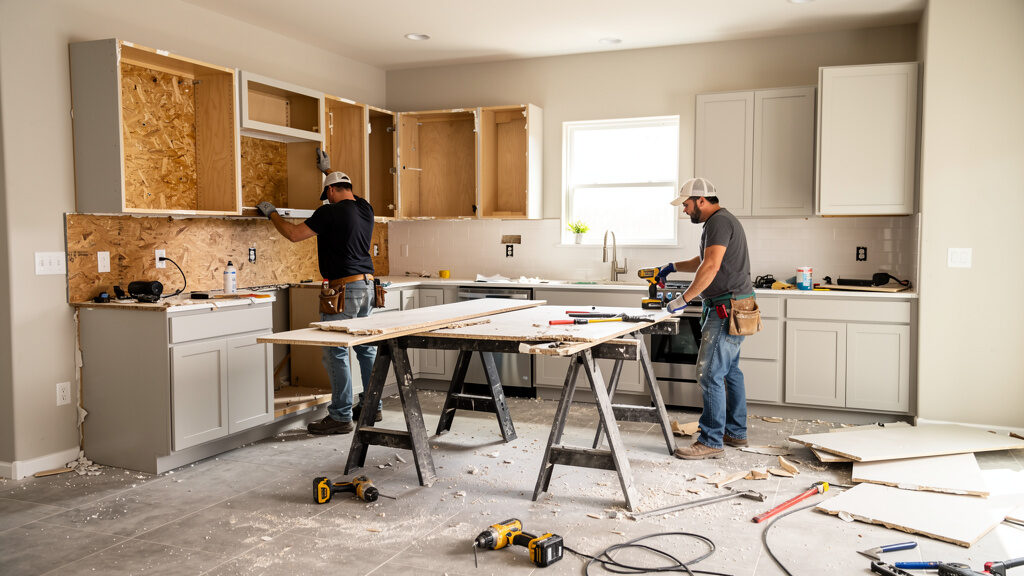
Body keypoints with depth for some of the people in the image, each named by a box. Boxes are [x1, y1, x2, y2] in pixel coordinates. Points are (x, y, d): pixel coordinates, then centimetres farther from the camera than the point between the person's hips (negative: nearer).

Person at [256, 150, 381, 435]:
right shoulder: (365, 208, 11)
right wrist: (328, 169, 46)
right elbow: (348, 192, 34)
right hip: (367, 284, 8)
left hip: (344, 288, -8)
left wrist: (272, 213, 9)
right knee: (366, 348, 14)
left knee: (336, 352, -4)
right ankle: (372, 407, 22)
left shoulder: (331, 212, -11)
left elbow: (294, 234, -8)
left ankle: (341, 416, -2)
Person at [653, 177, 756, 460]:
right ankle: (736, 432, 27)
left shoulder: (719, 222, -14)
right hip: (730, 308, 11)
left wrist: (684, 299, -23)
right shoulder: (719, 221, 20)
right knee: (729, 371, 17)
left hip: (728, 310, -11)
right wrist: (674, 266, 23)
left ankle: (711, 441, -5)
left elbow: (710, 267, -26)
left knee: (710, 373, -10)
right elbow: (703, 261, 34)